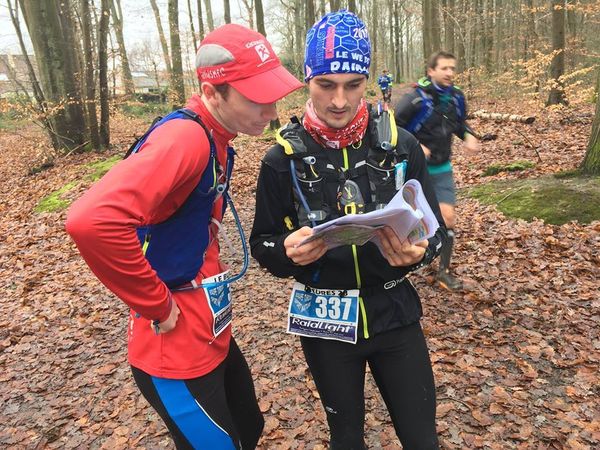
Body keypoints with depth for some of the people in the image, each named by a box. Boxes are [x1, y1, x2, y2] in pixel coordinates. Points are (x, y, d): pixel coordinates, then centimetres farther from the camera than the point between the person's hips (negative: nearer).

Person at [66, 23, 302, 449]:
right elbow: (92, 220, -38)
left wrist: (211, 277, 8)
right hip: (177, 351, -9)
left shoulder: (215, 140, 5)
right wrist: (158, 306, -25)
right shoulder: (185, 138, -25)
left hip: (212, 335, 9)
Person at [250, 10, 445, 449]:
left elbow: (435, 228, -1)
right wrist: (289, 251, -24)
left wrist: (418, 251, -23)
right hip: (325, 321, 0)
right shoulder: (284, 157, -8)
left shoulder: (400, 145, -6)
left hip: (395, 314, 1)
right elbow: (263, 244, -1)